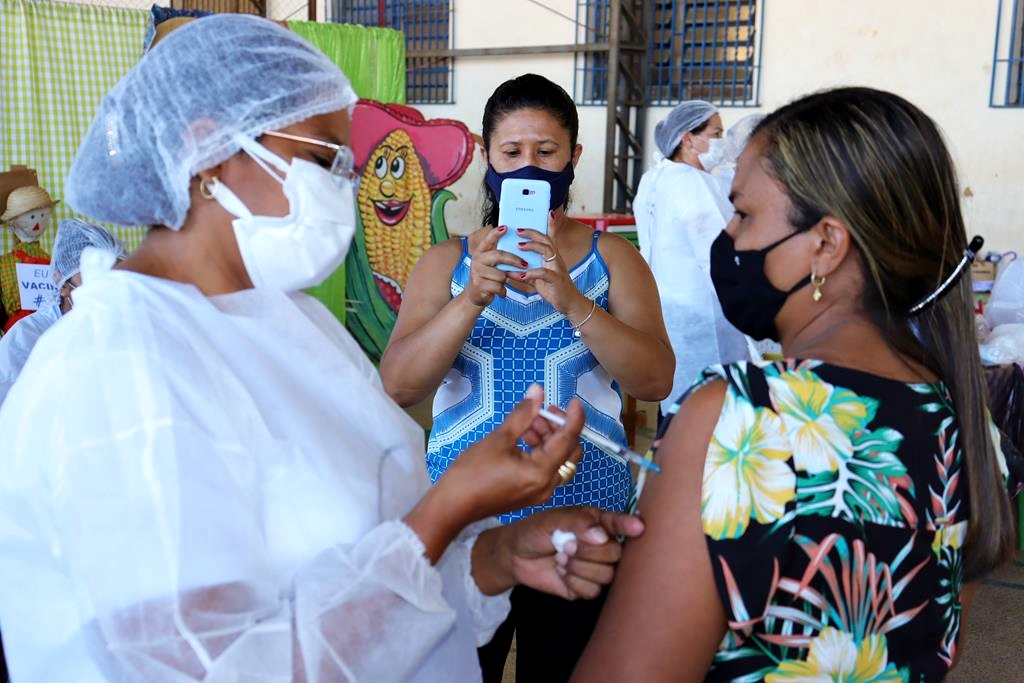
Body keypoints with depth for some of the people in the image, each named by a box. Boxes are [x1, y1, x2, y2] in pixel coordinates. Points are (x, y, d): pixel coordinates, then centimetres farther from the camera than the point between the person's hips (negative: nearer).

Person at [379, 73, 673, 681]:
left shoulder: (613, 257, 2)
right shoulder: (447, 261, 2)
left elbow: (656, 381, -10)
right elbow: (399, 388, -9)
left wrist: (571, 299, -24)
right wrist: (473, 299, -23)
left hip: (586, 516, 0)